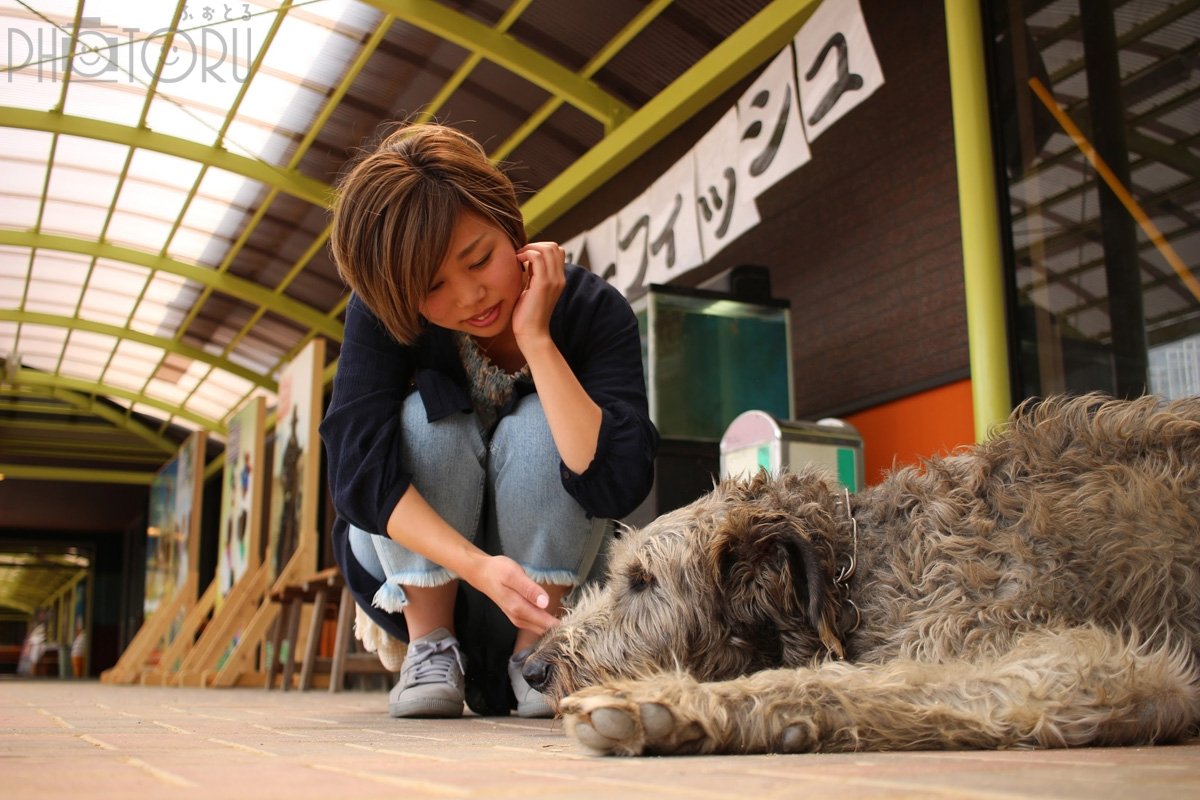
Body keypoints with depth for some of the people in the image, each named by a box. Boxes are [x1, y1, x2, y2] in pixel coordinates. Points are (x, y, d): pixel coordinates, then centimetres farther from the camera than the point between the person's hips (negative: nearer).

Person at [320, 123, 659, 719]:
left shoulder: (593, 309, -20)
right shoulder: (381, 313, -17)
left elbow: (617, 484, -33)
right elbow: (358, 468, -29)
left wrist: (537, 339, -35)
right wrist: (478, 567, -40)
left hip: (549, 568, 0)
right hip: (416, 567, 1)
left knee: (537, 427, -28)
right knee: (428, 418, -27)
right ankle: (430, 648, -14)